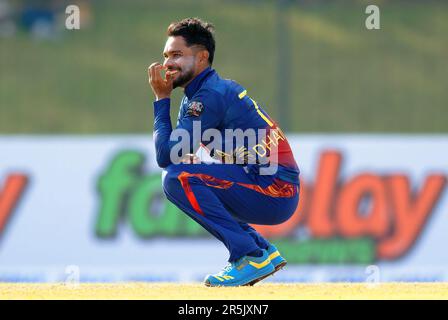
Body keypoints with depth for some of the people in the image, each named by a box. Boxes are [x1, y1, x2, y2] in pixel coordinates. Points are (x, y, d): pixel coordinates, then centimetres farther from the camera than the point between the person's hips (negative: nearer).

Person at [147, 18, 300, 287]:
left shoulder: (210, 96, -14)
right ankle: (265, 252, 18)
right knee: (182, 179, 25)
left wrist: (162, 99, -5)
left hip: (275, 192, -10)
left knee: (178, 177, -19)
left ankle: (250, 256, -15)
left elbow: (165, 155, -15)